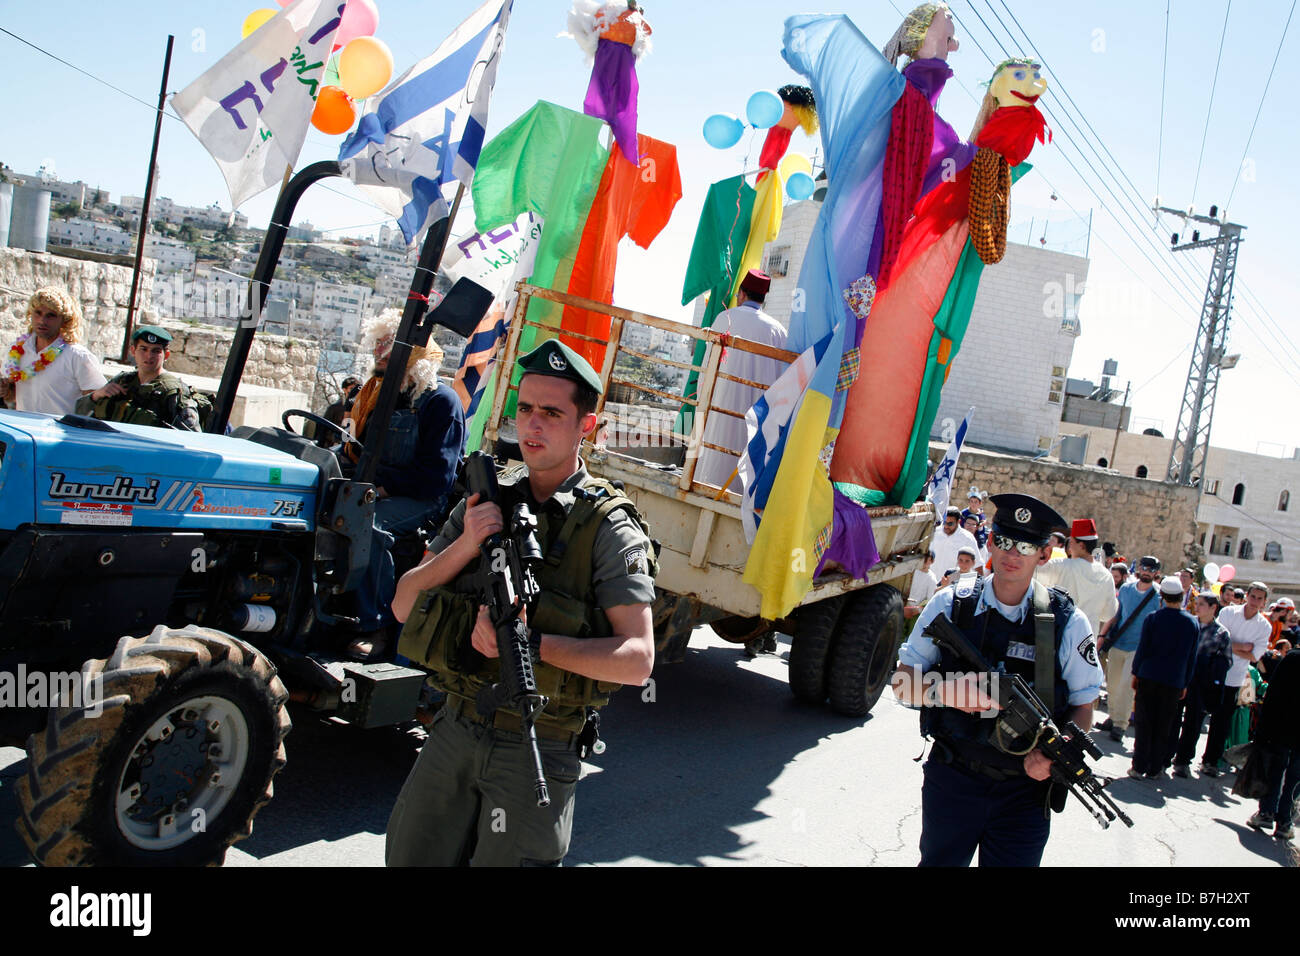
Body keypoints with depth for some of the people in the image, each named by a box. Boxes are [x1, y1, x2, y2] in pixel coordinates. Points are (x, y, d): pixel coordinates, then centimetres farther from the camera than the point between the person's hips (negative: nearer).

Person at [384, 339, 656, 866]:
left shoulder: (609, 526, -10)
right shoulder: (484, 501, 4)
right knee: (409, 857, 13)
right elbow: (404, 605, 2)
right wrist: (465, 546, -14)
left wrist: (532, 642, -26)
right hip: (455, 729, 5)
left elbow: (637, 659, -16)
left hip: (537, 749, -4)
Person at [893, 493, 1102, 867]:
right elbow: (903, 682, 1)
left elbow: (1083, 706, 3)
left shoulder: (1067, 622, -4)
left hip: (1025, 788, 0)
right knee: (938, 860, 13)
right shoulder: (950, 605, -3)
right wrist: (947, 691, -20)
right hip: (952, 779, 1)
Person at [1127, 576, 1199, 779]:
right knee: (1164, 727, 10)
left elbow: (1142, 649, -5)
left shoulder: (1152, 619, -7)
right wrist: (1185, 683, 13)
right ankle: (1155, 768, 14)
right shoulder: (1193, 623, -1)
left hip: (1149, 678, -1)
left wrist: (1136, 673, 7)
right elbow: (1192, 657, 5)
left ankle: (1139, 766, 6)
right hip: (1174, 682, 1)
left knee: (1144, 724, 5)